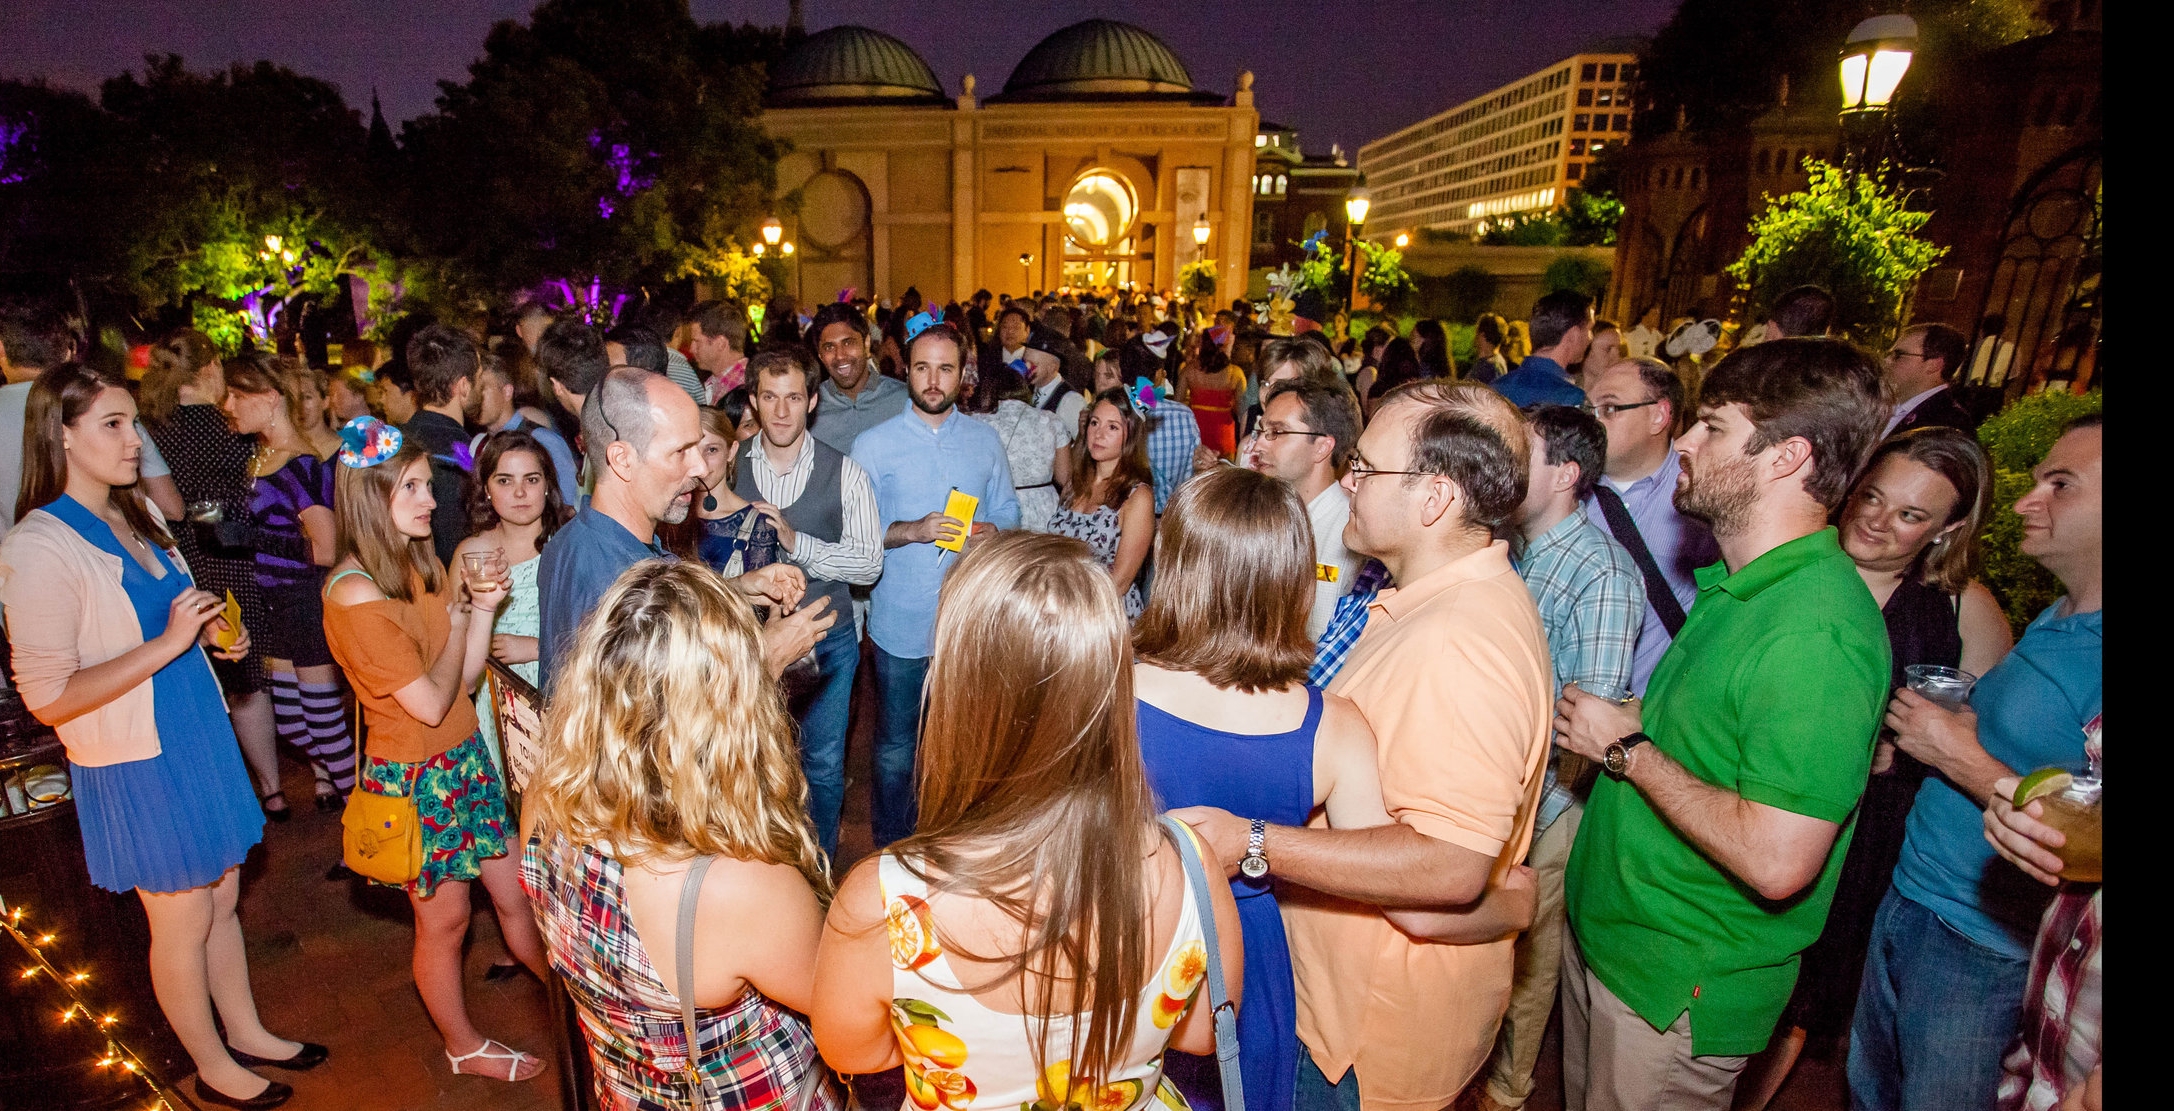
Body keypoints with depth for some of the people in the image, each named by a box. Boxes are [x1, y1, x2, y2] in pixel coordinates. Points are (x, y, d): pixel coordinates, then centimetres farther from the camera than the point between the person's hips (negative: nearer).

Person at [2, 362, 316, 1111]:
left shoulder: (139, 513, 5)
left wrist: (212, 634, 3)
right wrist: (167, 643, -26)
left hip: (198, 738, 7)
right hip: (136, 764, -7)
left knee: (223, 898, 19)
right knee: (182, 922, 10)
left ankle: (246, 1032, 37)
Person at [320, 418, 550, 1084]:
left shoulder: (426, 567, 3)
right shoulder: (355, 595, -22)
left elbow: (465, 679, 2)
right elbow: (431, 703, -20)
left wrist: (482, 608, -13)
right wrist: (459, 621, -7)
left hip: (465, 756, 7)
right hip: (413, 775, -6)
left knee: (514, 891, 15)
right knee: (444, 918, 12)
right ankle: (464, 1046, 34)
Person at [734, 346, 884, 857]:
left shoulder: (844, 472, -7)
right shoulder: (729, 465, -2)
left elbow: (870, 563, -13)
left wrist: (796, 541, -24)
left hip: (826, 639, -1)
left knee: (823, 766, 11)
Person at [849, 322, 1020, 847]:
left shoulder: (985, 440, 7)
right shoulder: (873, 444, 0)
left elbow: (1009, 512, 11)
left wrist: (989, 531, -12)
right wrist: (913, 531, -19)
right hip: (901, 626, -2)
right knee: (895, 749, 9)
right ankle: (892, 850, 29)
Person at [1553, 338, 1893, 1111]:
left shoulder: (1817, 630, -27)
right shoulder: (1737, 585, 4)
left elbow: (1776, 862, -31)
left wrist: (1627, 749, -22)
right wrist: (1632, 722, -1)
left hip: (1678, 989, -8)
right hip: (1604, 931, 8)